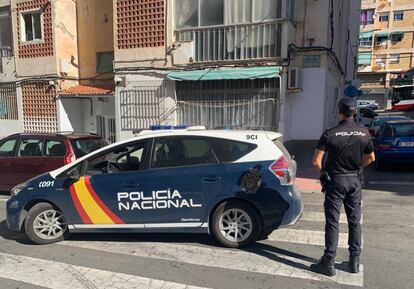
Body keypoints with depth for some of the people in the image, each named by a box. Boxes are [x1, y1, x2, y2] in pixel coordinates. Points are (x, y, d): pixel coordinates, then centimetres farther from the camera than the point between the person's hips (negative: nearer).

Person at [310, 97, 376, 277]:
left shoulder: (330, 134, -14)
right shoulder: (364, 133, -1)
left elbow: (316, 161, -17)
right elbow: (371, 158, 11)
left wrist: (324, 172, 2)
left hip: (335, 181, -4)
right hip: (355, 181, 4)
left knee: (332, 222, 2)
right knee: (354, 221, 14)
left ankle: (328, 263, 7)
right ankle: (354, 261, 24)